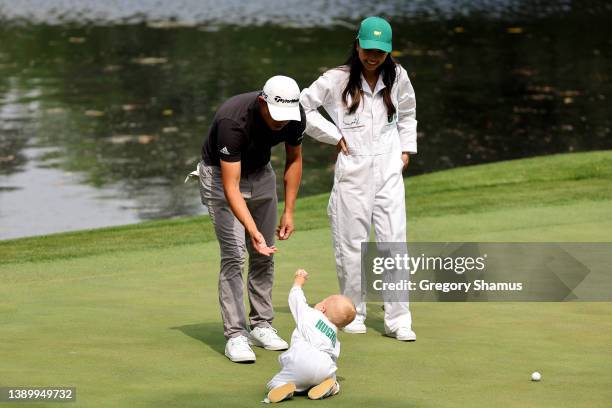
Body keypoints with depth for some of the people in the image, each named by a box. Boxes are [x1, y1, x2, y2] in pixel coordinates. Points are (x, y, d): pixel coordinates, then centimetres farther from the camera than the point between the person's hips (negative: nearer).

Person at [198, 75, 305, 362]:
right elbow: (231, 187, -38)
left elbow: (293, 160, -1)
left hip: (260, 172, 6)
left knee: (264, 254, 6)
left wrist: (289, 212, -4)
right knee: (234, 254, -14)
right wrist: (253, 231, -48)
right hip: (220, 174, -6)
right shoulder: (233, 121, -39)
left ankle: (261, 325, 16)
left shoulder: (294, 117, -21)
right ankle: (235, 334, -13)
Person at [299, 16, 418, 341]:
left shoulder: (397, 77, 4)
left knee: (394, 242, -5)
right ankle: (353, 314, 17)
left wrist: (406, 148, 15)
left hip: (389, 171, 2)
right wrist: (334, 135, -5)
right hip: (352, 172, -2)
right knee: (351, 245, 3)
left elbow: (408, 112, 23)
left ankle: (398, 320, -3)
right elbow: (301, 107, -4)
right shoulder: (337, 80, -7)